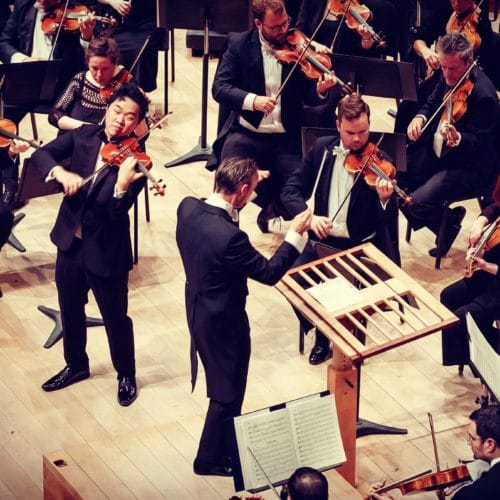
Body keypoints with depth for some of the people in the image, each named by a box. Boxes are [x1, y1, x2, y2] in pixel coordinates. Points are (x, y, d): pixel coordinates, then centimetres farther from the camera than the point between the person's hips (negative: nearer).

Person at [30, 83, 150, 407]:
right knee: (70, 310, 22)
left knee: (116, 318, 10)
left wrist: (122, 183, -46)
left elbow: (117, 211, -25)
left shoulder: (135, 161, -18)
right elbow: (42, 154, -7)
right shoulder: (84, 136, -4)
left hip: (106, 251, -5)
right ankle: (76, 365, 44)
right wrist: (61, 173, -27)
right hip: (71, 241, 5)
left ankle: (126, 376, 32)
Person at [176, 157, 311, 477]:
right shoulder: (229, 237, -36)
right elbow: (269, 273, -23)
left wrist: (249, 180, 3)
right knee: (227, 393, 15)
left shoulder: (188, 207, -13)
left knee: (223, 383, 30)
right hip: (223, 323, -8)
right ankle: (211, 459, 33)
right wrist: (296, 235, -15)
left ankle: (227, 441, 51)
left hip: (198, 309, 8)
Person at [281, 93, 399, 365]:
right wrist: (310, 217, -18)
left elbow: (383, 223, -14)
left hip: (363, 246, -3)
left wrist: (385, 200, -38)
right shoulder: (322, 149, 2)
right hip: (324, 239, 3)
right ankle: (321, 335, 4)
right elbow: (291, 190, 1)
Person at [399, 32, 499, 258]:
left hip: (470, 167, -9)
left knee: (418, 203, -24)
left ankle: (449, 223, 10)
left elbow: (479, 143, -24)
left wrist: (457, 139, -45)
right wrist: (420, 118, -7)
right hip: (437, 151, 9)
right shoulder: (448, 78, -1)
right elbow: (431, 104, 15)